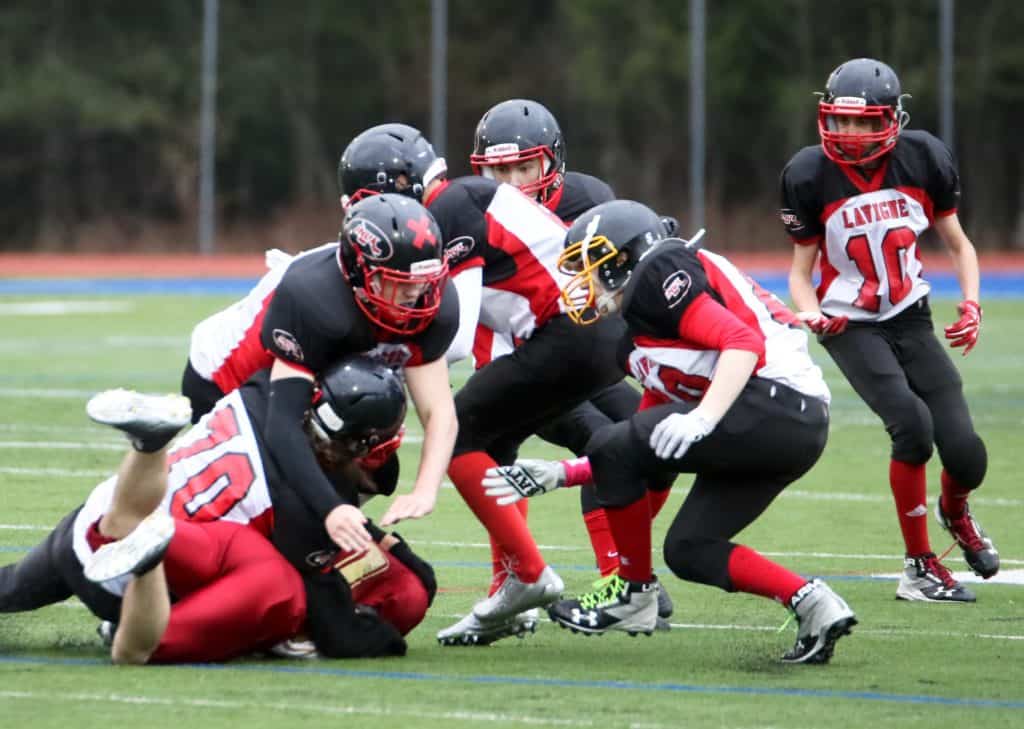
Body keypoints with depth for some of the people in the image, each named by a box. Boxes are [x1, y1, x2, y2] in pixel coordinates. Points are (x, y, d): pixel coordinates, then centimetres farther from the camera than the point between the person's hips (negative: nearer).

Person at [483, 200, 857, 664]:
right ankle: (810, 603, 6)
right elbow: (639, 458, 26)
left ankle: (633, 591, 8)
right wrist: (556, 477, 24)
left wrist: (703, 418, -26)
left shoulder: (659, 275, -1)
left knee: (611, 448, -6)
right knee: (689, 550, 13)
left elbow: (742, 342, -15)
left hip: (772, 403, -10)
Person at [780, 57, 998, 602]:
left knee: (965, 456, -7)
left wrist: (971, 302, -8)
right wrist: (812, 314, -22)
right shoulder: (810, 175, -12)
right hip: (851, 327, -3)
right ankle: (919, 567, -10)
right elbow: (801, 270, -2)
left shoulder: (923, 159, -7)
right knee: (911, 423, -27)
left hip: (911, 320, 3)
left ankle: (954, 512, 33)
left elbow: (957, 243, 8)